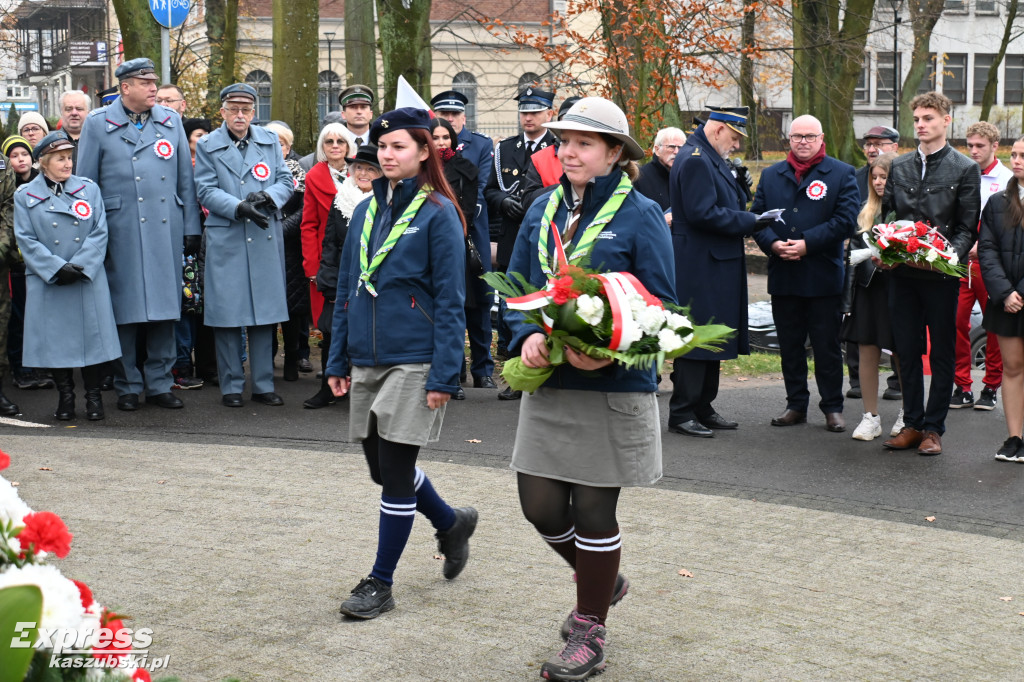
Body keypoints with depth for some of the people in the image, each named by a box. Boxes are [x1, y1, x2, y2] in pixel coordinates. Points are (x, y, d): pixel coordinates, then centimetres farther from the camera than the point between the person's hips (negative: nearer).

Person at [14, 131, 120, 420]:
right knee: (55, 339, 3)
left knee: (92, 335, 0)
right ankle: (65, 395, 17)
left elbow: (99, 233, 1)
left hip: (88, 279, 1)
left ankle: (93, 395, 12)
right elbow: (27, 240, -2)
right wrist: (57, 268, -14)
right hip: (47, 283, 0)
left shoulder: (89, 188, 7)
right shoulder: (25, 196, 5)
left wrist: (80, 266, -11)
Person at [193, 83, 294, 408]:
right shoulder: (207, 146, 4)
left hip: (266, 238, 2)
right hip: (225, 239, -2)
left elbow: (286, 180, 7)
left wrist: (268, 197, -14)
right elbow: (206, 191, -4)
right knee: (227, 314, -1)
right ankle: (231, 386, 8)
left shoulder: (270, 141, 11)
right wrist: (240, 208, -18)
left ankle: (264, 384, 13)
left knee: (265, 312, 5)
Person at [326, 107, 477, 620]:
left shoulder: (438, 213, -7)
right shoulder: (366, 211, 11)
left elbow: (450, 301, -10)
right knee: (382, 466, 13)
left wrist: (443, 375, -15)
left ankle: (380, 583, 10)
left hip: (414, 360, -7)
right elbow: (346, 291, 15)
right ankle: (452, 524, 39)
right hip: (367, 359, 7)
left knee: (395, 468, -2)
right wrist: (338, 360, 11)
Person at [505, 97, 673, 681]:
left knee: (594, 509, 3)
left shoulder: (641, 215, -6)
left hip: (614, 387, -5)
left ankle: (591, 629, 21)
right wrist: (528, 335, -10)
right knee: (541, 506, 6)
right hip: (548, 383, 5)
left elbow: (660, 304, -8)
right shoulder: (543, 210, 9)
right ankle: (603, 580, 36)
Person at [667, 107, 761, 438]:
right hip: (698, 269, -11)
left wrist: (738, 183, 6)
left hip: (716, 268, 11)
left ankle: (703, 408, 23)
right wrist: (749, 221, -17)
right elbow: (702, 213, -23)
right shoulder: (694, 159, -16)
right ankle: (682, 414, 2)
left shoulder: (712, 159, 15)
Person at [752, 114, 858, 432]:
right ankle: (796, 405, 20)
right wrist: (773, 244, -12)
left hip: (823, 276, -3)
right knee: (789, 345, 10)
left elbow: (846, 219, -8)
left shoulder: (841, 174, 1)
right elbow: (757, 216, 8)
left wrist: (807, 244, -16)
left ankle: (833, 408, 12)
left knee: (827, 346, 3)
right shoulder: (771, 175, 12)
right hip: (783, 275, 3)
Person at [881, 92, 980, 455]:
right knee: (906, 351, 8)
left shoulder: (965, 169, -1)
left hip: (941, 275, -4)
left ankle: (933, 428, 11)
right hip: (902, 272, 4)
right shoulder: (899, 166, 12)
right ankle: (912, 423, 18)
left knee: (942, 354, 4)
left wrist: (949, 256, -20)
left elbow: (968, 227, -3)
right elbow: (885, 214, 15)